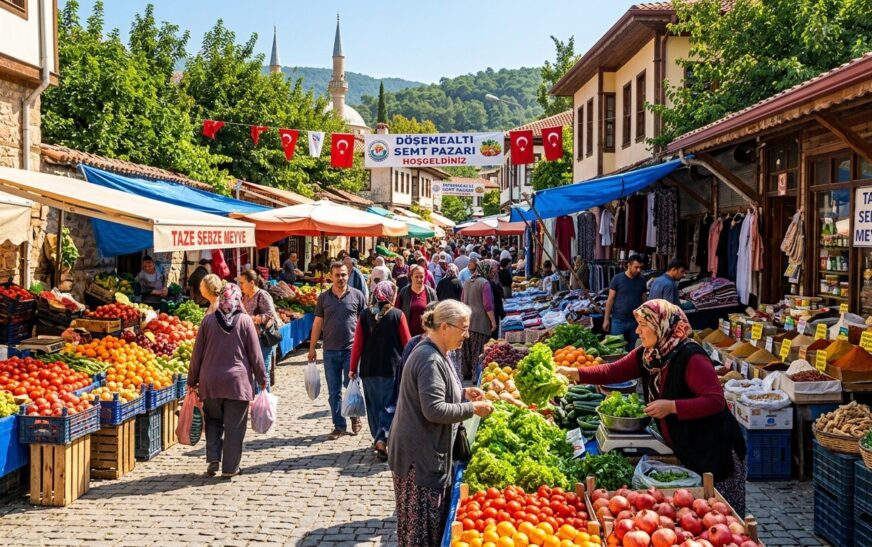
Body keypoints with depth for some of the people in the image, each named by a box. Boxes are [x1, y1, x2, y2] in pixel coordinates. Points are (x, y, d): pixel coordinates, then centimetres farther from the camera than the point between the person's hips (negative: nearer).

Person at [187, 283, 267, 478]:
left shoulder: (208, 320, 0)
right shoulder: (245, 321, -5)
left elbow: (197, 353, 4)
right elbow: (255, 354, -2)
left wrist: (192, 381, 13)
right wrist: (262, 380, 9)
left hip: (210, 381, 2)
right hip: (237, 381, -2)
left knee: (213, 421, 19)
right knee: (234, 427, 7)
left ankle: (213, 459, 8)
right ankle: (230, 468, 11)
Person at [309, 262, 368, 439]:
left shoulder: (357, 295, 2)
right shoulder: (324, 297, 7)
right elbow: (317, 323, 10)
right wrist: (312, 348, 7)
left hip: (351, 349, -2)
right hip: (330, 351, 2)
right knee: (334, 391, 6)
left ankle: (355, 416, 24)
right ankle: (339, 426, 16)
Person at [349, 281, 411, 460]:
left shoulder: (365, 315, -1)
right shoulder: (397, 315, -6)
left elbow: (357, 344, 0)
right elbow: (407, 343, -2)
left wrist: (353, 368, 8)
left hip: (369, 368, 2)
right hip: (392, 367, -2)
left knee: (373, 405, 15)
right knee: (388, 405, 2)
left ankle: (378, 438, 20)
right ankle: (382, 439, -13)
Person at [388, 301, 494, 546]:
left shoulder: (435, 354, 10)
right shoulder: (430, 360, -23)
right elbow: (435, 410, -27)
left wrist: (464, 392, 8)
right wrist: (473, 408, -18)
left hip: (428, 450, 11)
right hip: (419, 454, -11)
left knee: (433, 519, 18)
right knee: (422, 525, -1)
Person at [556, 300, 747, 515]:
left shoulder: (690, 357, -24)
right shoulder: (646, 355, 0)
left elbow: (715, 401, -28)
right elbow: (613, 372, 0)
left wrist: (672, 407, -32)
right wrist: (573, 373, -9)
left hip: (714, 450, -8)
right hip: (684, 450, 8)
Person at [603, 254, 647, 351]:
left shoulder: (641, 281, 5)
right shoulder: (617, 279, -5)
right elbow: (610, 300, -3)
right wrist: (606, 319, -6)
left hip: (635, 321, 3)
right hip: (618, 321, -3)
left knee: (631, 349, 9)